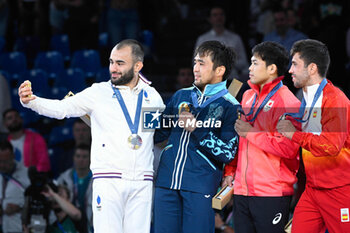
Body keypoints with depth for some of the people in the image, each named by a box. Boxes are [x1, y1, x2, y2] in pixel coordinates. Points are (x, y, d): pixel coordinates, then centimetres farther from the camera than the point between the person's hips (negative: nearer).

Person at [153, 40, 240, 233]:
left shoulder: (229, 107, -2)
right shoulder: (181, 96, 15)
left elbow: (228, 153, -11)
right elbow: (161, 131, 26)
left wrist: (197, 128, -14)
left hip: (200, 186, -5)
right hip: (167, 181, 5)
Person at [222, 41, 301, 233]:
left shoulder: (287, 102, -9)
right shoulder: (248, 96, 16)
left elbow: (288, 148, -19)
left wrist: (252, 133, -13)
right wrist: (230, 171, 16)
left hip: (272, 193, -7)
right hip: (242, 190, 7)